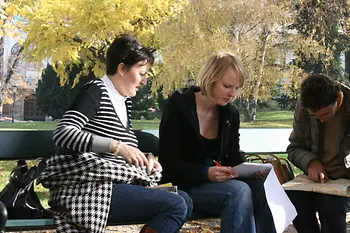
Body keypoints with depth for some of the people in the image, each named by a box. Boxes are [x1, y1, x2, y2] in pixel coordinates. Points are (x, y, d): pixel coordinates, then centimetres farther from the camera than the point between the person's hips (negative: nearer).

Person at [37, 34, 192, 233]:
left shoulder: (125, 101, 18)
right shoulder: (96, 91, -7)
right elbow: (62, 134, -21)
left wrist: (144, 158, 3)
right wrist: (116, 146, -28)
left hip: (112, 185, 9)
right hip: (88, 189, -9)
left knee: (184, 200, -6)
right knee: (175, 206, -20)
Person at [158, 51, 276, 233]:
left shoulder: (231, 113, 6)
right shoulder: (178, 107, -11)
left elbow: (233, 157, 10)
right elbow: (168, 162, -15)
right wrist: (206, 173, -30)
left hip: (217, 182, 5)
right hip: (183, 185, -5)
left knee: (259, 188, -26)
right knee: (239, 191, -32)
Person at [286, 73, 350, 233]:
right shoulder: (303, 107, -5)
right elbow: (294, 148, 4)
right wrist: (310, 161, -17)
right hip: (317, 177, 3)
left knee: (330, 204, -34)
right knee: (293, 199, -29)